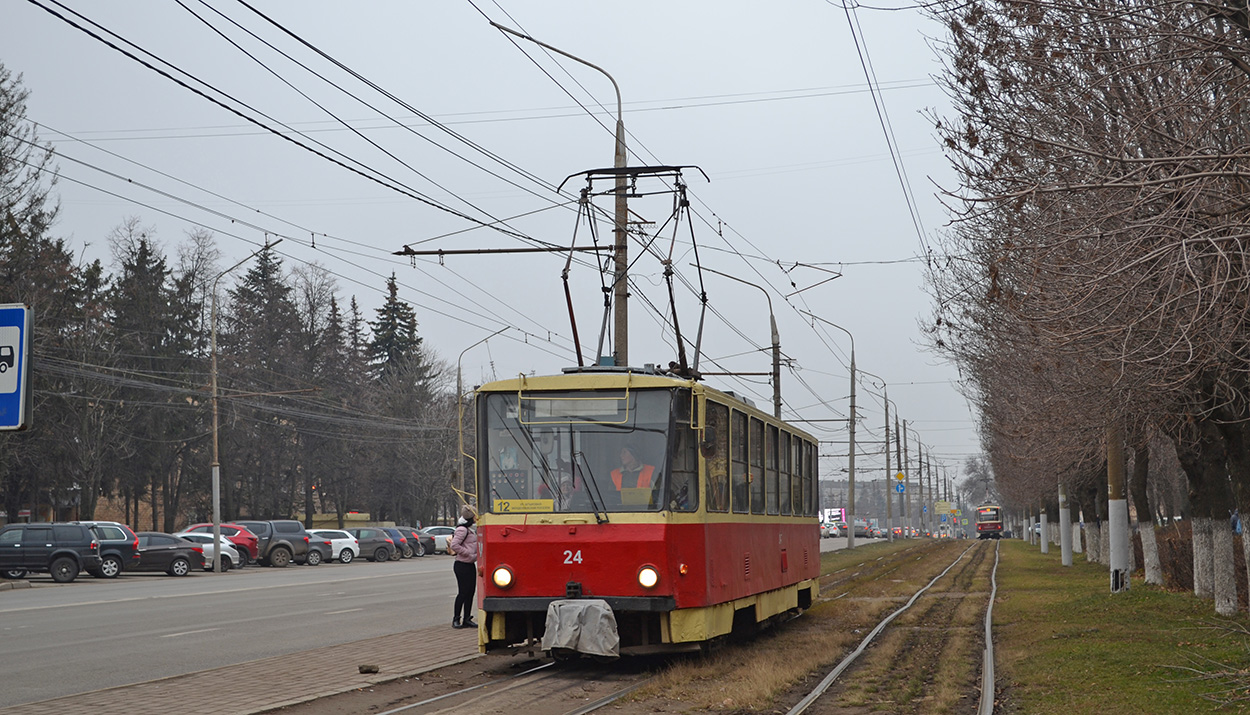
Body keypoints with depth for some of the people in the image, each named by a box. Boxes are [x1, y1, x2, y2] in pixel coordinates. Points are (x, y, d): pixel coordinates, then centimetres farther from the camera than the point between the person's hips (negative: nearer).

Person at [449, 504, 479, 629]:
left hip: (470, 565, 9)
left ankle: (467, 619, 14)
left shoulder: (472, 529, 15)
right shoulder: (462, 529, -15)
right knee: (463, 592, -6)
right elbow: (454, 545, -22)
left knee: (471, 592, 8)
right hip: (462, 565, -9)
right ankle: (456, 619, 3)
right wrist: (470, 554, -19)